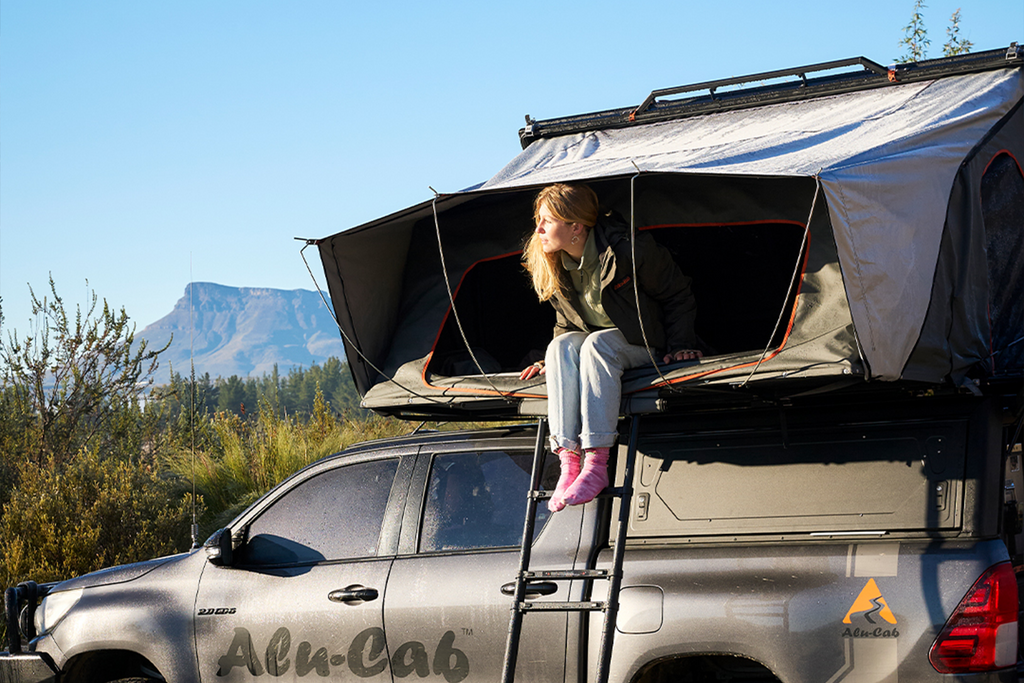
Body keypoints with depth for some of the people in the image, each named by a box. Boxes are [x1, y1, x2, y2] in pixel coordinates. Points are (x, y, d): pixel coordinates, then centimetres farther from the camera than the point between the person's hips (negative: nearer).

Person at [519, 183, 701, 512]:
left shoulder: (629, 251, -19)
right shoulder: (553, 267, -1)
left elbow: (677, 297, -8)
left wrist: (679, 345, -12)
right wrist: (549, 361, 6)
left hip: (643, 344, -5)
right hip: (588, 343, 5)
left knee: (597, 343, -37)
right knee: (562, 345, -30)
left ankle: (596, 465, -44)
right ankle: (569, 462, -41)